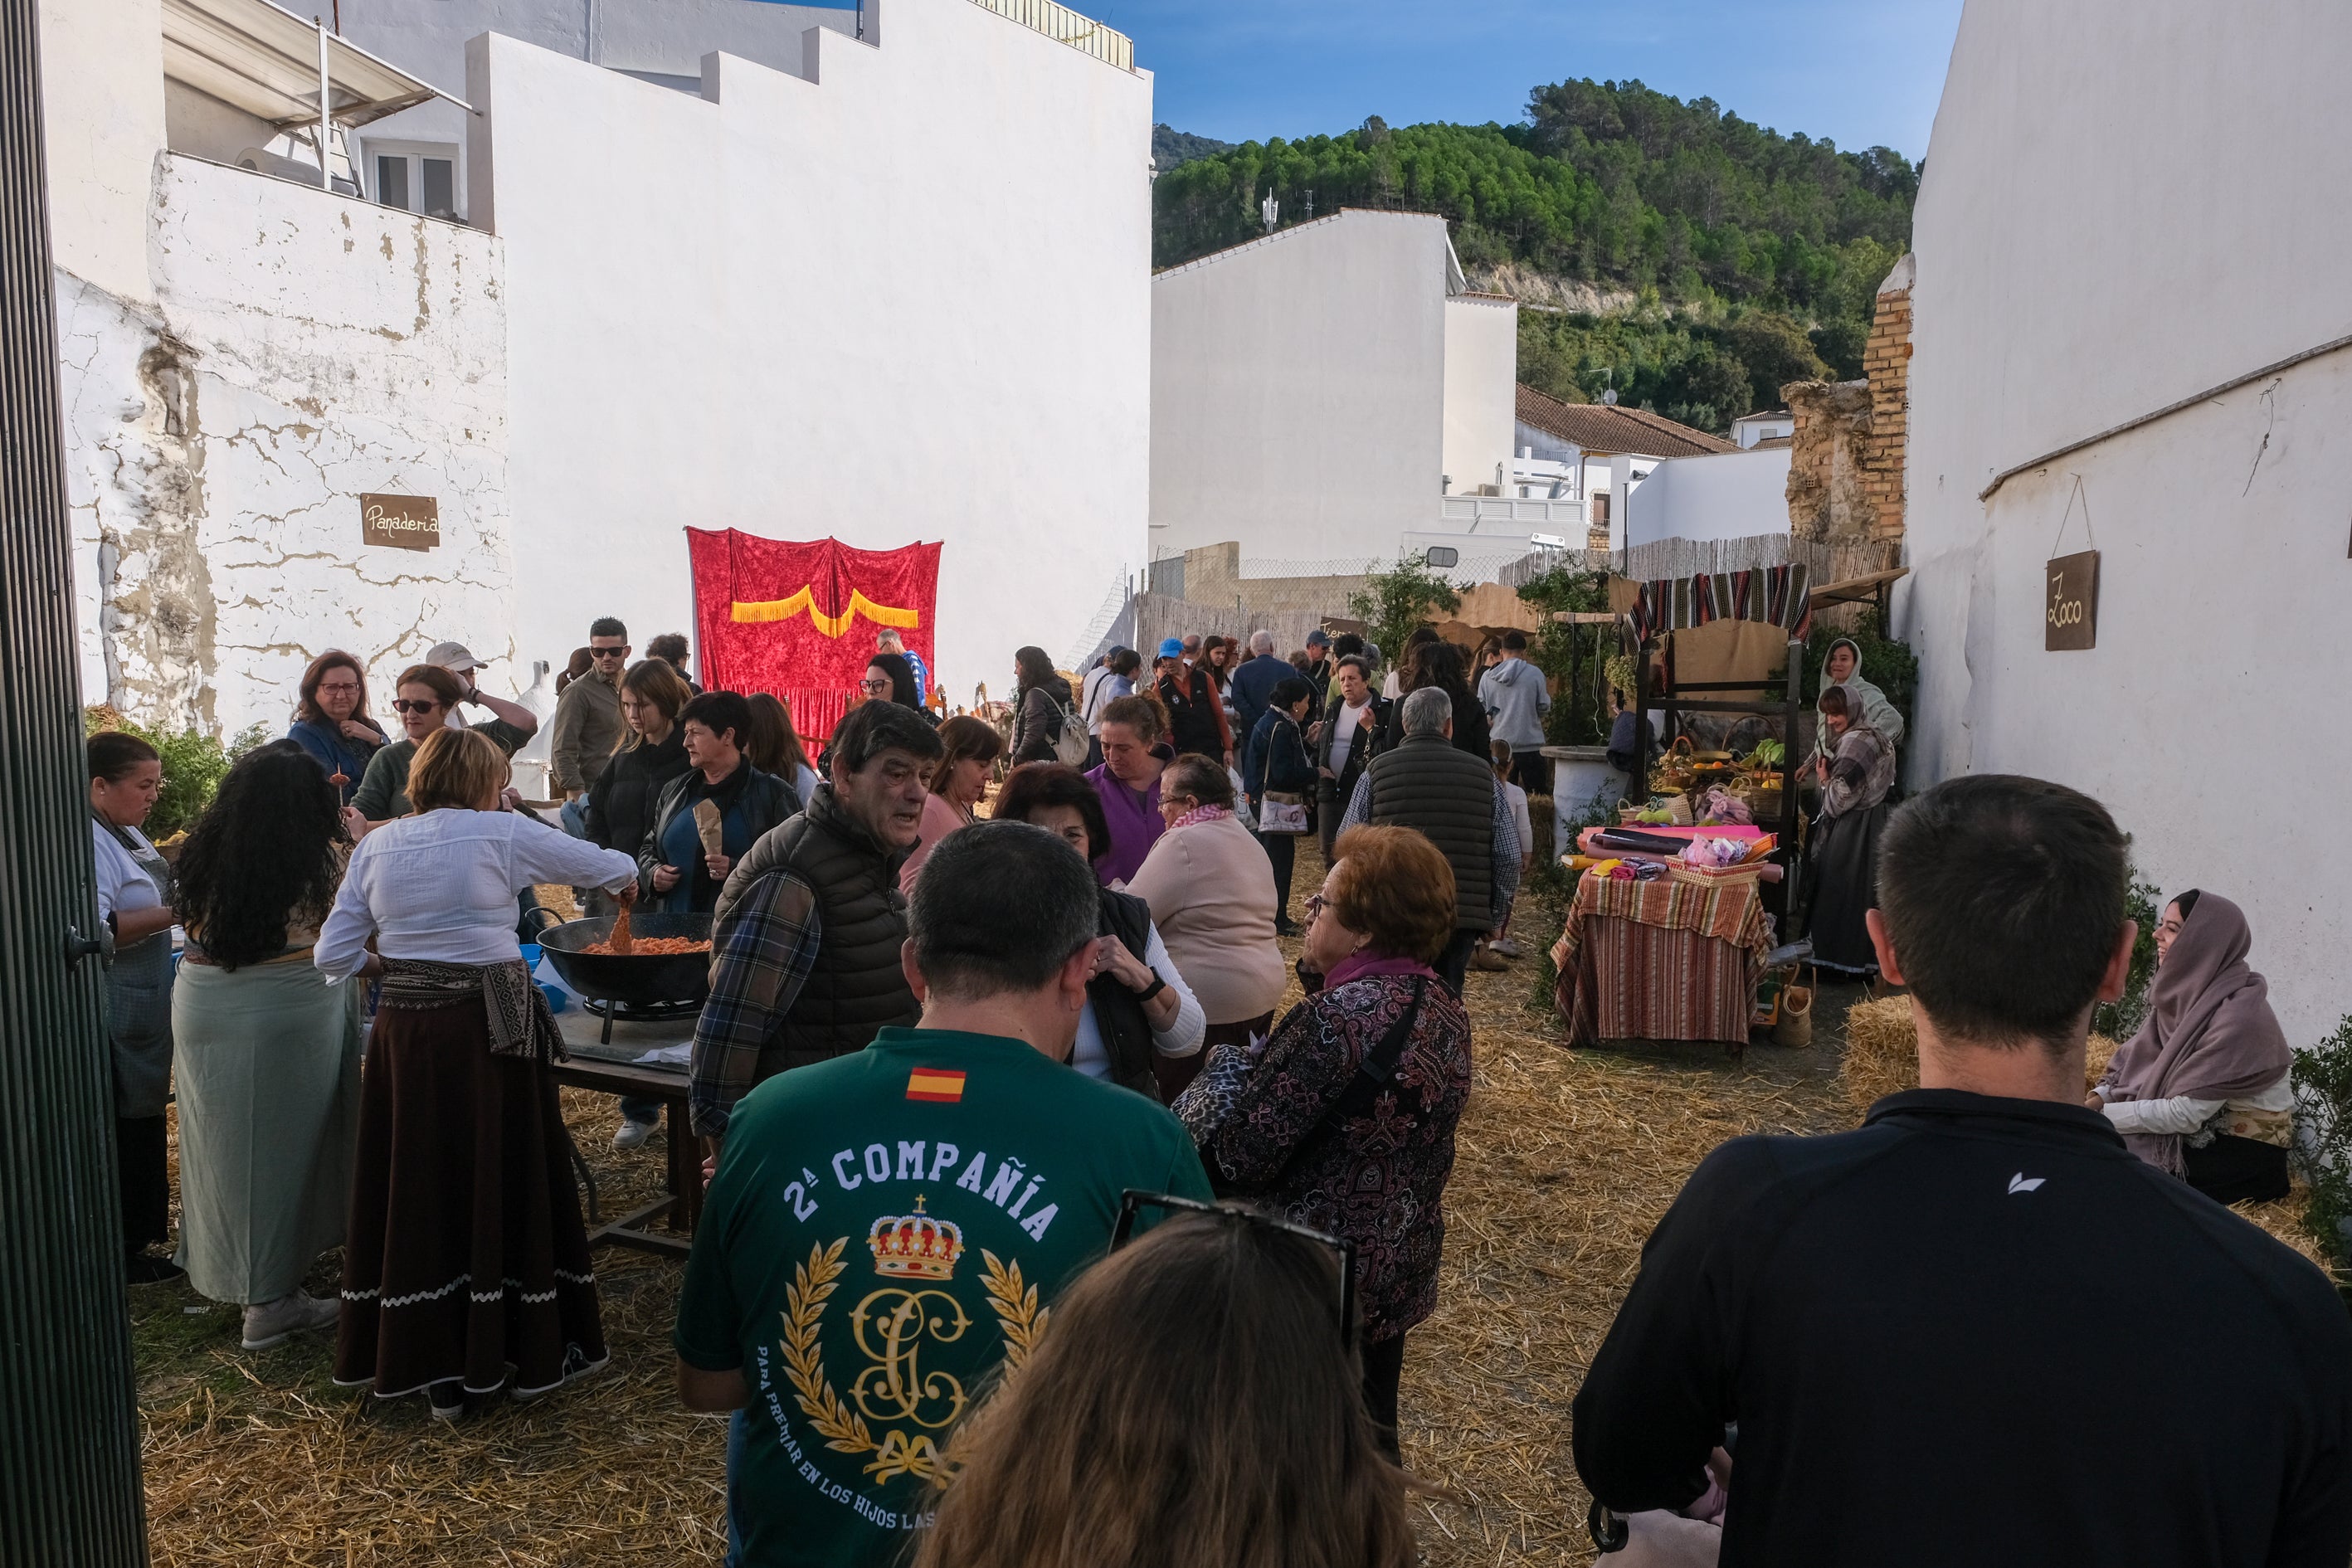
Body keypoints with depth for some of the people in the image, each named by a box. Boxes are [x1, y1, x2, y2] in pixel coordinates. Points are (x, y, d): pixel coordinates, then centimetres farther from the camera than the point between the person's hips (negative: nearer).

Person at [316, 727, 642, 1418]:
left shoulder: (376, 845, 7)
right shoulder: (502, 833, -5)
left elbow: (333, 955, 4)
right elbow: (611, 868, 4)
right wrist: (628, 881, 25)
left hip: (404, 1030, 4)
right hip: (489, 1028, -4)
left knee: (418, 1188, 11)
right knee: (506, 1182, 7)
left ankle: (436, 1369, 20)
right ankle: (531, 1352, 19)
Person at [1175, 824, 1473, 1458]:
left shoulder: (1334, 1019, -28)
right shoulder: (1445, 1011, -1)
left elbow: (1236, 1156, -26)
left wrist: (1226, 1065, -7)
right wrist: (1323, 974, 0)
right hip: (1402, 1269, 7)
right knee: (1369, 1438, 23)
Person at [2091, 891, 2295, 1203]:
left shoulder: (2239, 1014, -24)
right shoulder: (2187, 993, 0)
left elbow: (2186, 1113, -24)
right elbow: (2136, 1063, 4)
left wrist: (2103, 1116, -20)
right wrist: (2095, 1103, -13)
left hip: (2247, 1156, -7)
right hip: (2204, 1135, 7)